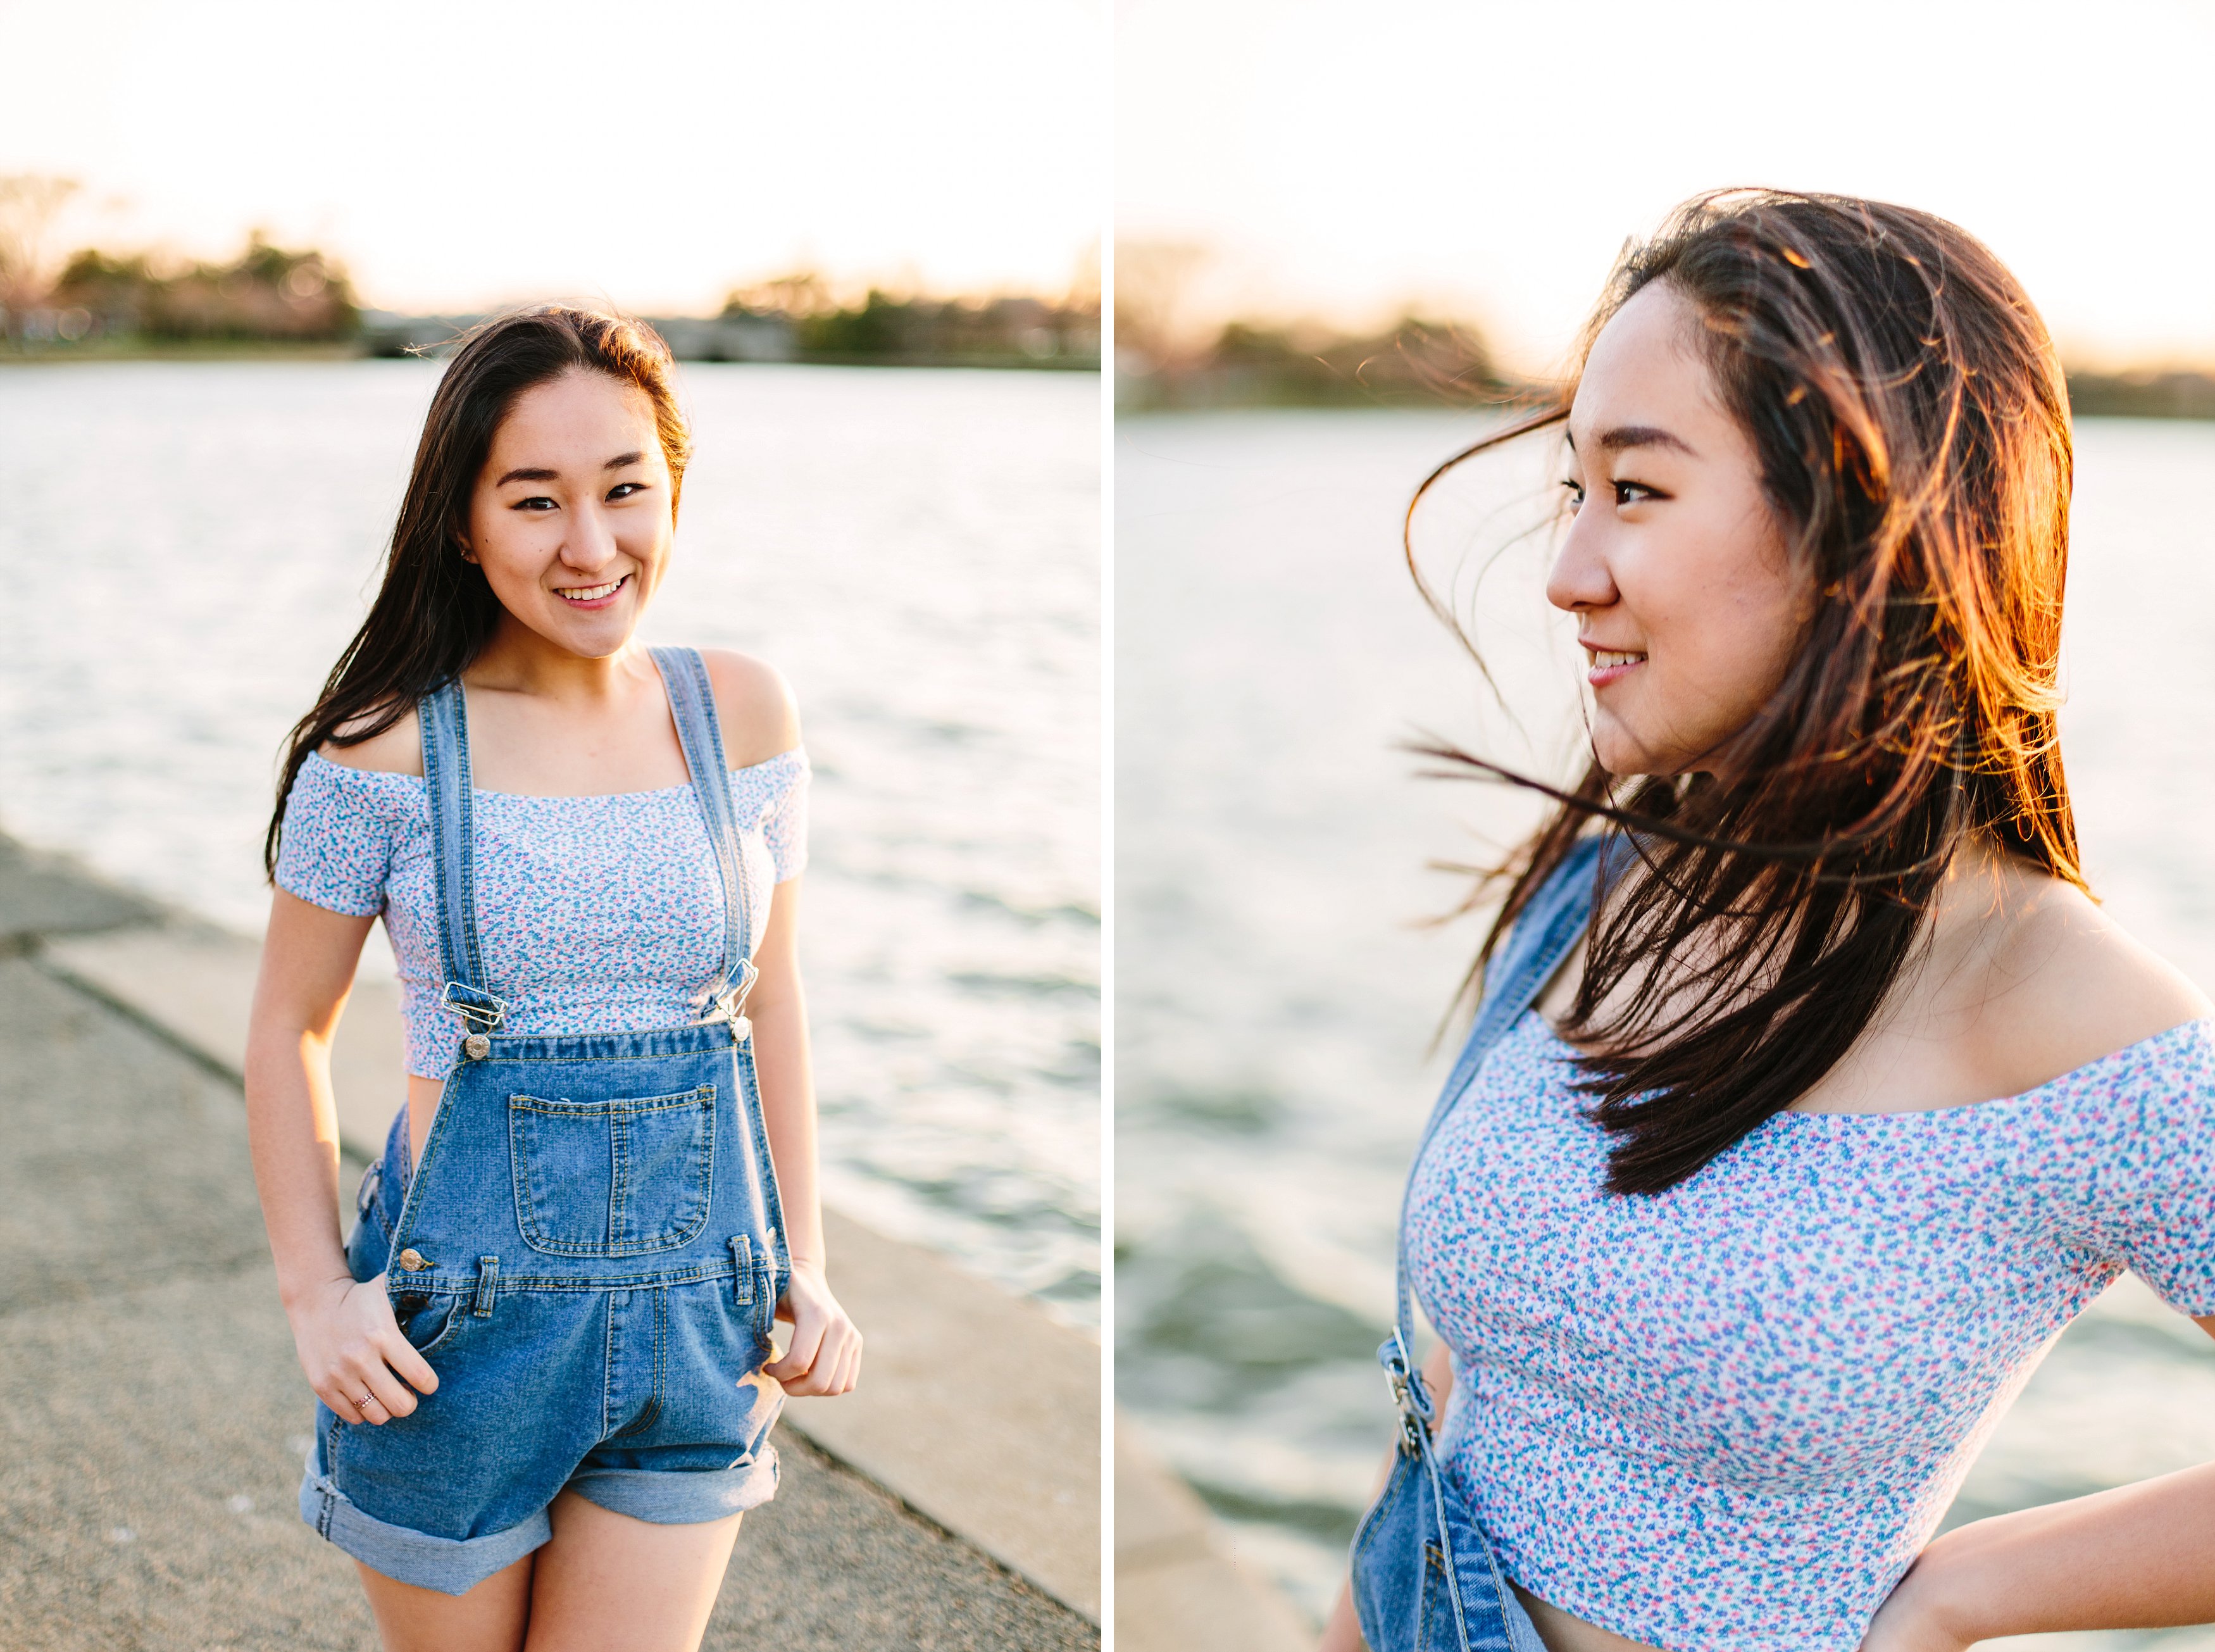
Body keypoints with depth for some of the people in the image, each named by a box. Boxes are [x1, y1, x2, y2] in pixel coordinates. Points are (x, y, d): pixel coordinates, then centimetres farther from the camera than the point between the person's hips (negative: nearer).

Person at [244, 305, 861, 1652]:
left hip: (698, 1317, 2)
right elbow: (289, 1029, 2)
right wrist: (316, 1293, -6)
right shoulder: (389, 749, -10)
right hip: (463, 1314, -2)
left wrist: (807, 1271, 5)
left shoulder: (742, 713, -2)